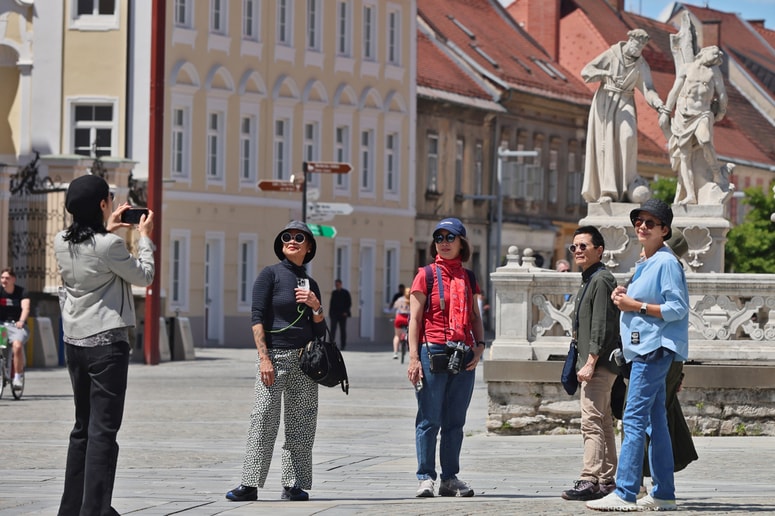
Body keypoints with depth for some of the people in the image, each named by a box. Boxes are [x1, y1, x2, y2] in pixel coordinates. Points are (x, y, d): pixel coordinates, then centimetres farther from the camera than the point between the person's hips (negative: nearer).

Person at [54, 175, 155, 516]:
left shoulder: (62, 243, 3)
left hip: (74, 343, 7)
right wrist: (144, 238, 9)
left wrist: (107, 230, 24)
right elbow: (143, 276, -3)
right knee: (103, 429, -6)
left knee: (83, 427, 16)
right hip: (107, 343, -7)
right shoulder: (109, 245, -17)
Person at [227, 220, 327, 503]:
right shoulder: (270, 274, 2)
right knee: (264, 419, -10)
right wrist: (264, 357, -14)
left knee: (301, 422, 2)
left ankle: (294, 485, 5)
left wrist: (316, 307, -3)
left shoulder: (310, 284, 16)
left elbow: (320, 332, 16)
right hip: (275, 354, -5)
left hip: (305, 358, 5)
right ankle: (250, 484, -11)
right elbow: (257, 318, -6)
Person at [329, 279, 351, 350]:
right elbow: (331, 303, 15)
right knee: (333, 329, -11)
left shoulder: (345, 292, 2)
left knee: (343, 330, 3)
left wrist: (346, 312, -10)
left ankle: (343, 345, 9)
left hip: (342, 315, -2)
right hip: (334, 314, 2)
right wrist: (330, 313, 7)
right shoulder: (334, 293, 12)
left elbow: (349, 303, 1)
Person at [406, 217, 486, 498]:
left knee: (455, 421, 8)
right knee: (429, 420, -4)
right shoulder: (426, 275, 1)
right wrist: (414, 357, -10)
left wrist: (479, 345, 1)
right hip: (433, 353, -5)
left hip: (464, 356, 5)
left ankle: (450, 478, 13)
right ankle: (426, 478, 0)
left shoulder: (467, 278, 13)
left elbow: (475, 316, 19)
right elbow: (415, 318, -3)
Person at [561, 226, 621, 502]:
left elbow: (602, 325, -18)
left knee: (592, 422, -14)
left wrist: (591, 362, -21)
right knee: (603, 423, 12)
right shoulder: (588, 281, 20)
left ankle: (589, 480, -18)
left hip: (600, 364, -11)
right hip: (595, 364, 11)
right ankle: (607, 480, 15)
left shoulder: (601, 280, -11)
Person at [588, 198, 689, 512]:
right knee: (655, 422, 9)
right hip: (643, 348, 10)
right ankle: (663, 495, 10)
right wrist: (625, 298, 9)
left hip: (655, 348, -10)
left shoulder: (666, 263, -10)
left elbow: (676, 309, -16)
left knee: (634, 419, -14)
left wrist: (636, 306, -16)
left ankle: (625, 494, -18)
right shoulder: (644, 265, 19)